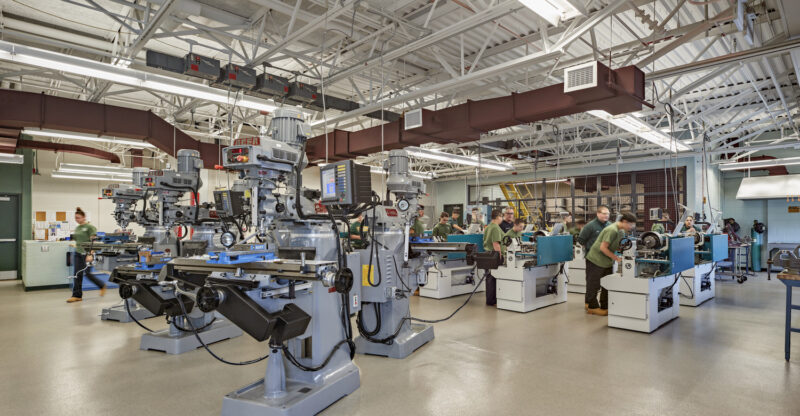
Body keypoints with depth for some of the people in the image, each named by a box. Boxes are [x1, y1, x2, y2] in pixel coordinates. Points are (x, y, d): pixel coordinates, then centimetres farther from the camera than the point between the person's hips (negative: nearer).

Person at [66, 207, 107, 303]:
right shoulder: (77, 228, 12)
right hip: (77, 253, 7)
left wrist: (90, 254, -22)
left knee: (87, 273, -1)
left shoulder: (90, 227, -10)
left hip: (86, 253, -7)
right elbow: (76, 241, 22)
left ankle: (102, 285, 21)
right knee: (78, 274, 3)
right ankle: (77, 296, 6)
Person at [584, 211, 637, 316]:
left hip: (607, 262, 9)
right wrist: (616, 258, -20)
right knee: (594, 285, 3)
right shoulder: (612, 230, -24)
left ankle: (605, 307, 20)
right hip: (596, 260, -9)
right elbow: (603, 248, -24)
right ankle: (592, 307, 14)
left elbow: (619, 247, 12)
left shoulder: (622, 231, 5)